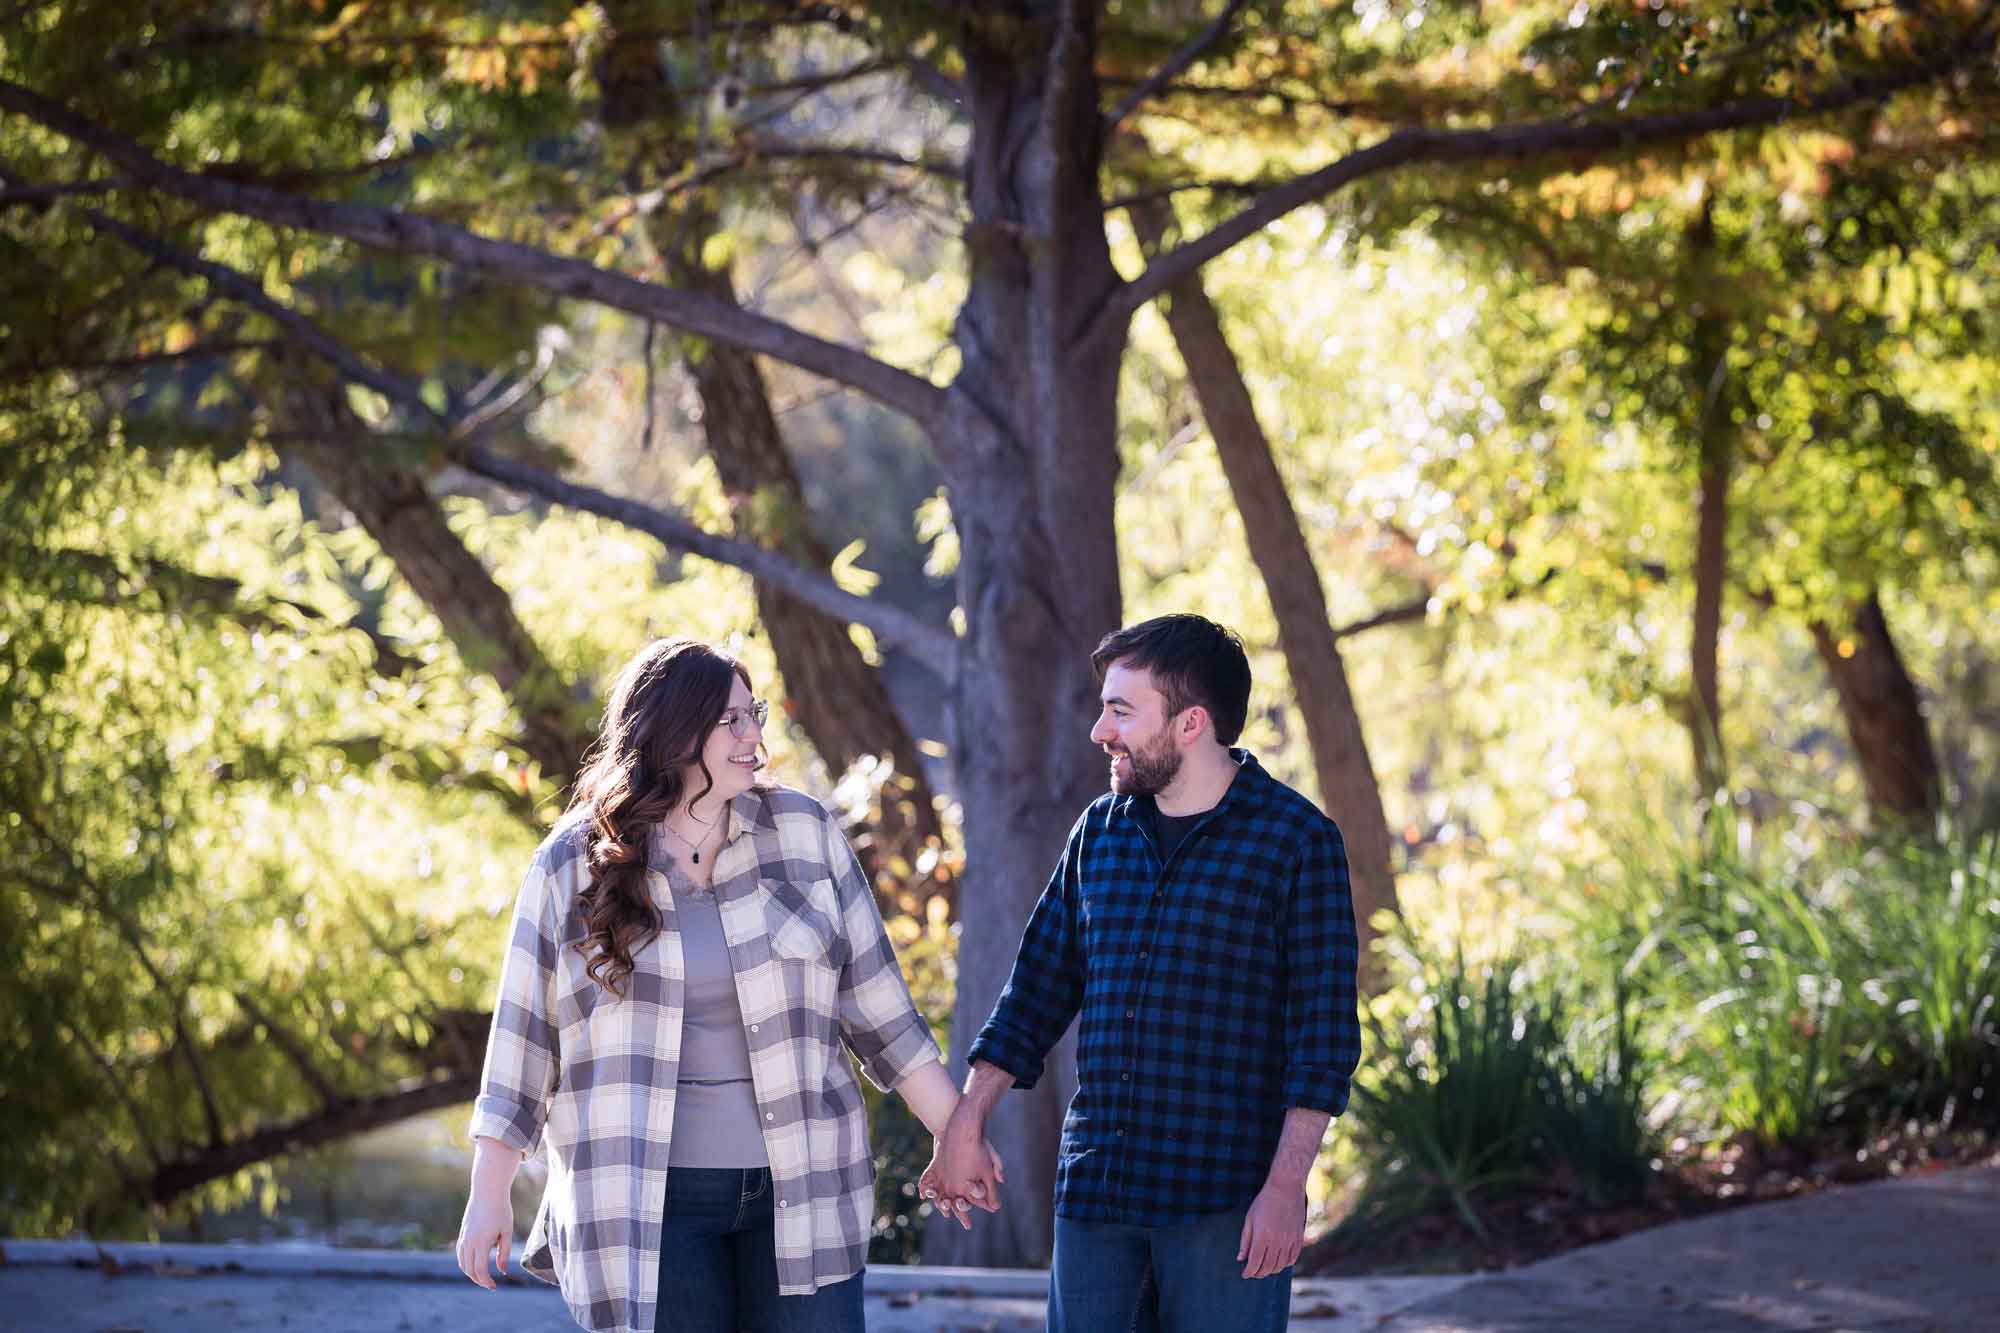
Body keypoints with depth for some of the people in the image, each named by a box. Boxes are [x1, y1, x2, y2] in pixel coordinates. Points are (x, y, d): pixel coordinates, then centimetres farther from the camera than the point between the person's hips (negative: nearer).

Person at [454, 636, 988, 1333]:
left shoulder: (801, 832, 3)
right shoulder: (571, 867, -1)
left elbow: (876, 1004, 7)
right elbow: (525, 1038, 4)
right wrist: (490, 1195, 3)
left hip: (799, 1191, 2)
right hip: (647, 1205, -1)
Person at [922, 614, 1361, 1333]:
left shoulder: (1297, 841, -6)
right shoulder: (1100, 831, 11)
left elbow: (1324, 1030, -8)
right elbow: (1038, 990, 17)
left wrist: (1286, 1185, -15)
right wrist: (965, 1127, 10)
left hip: (1226, 1195, -5)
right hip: (1094, 1188, 5)